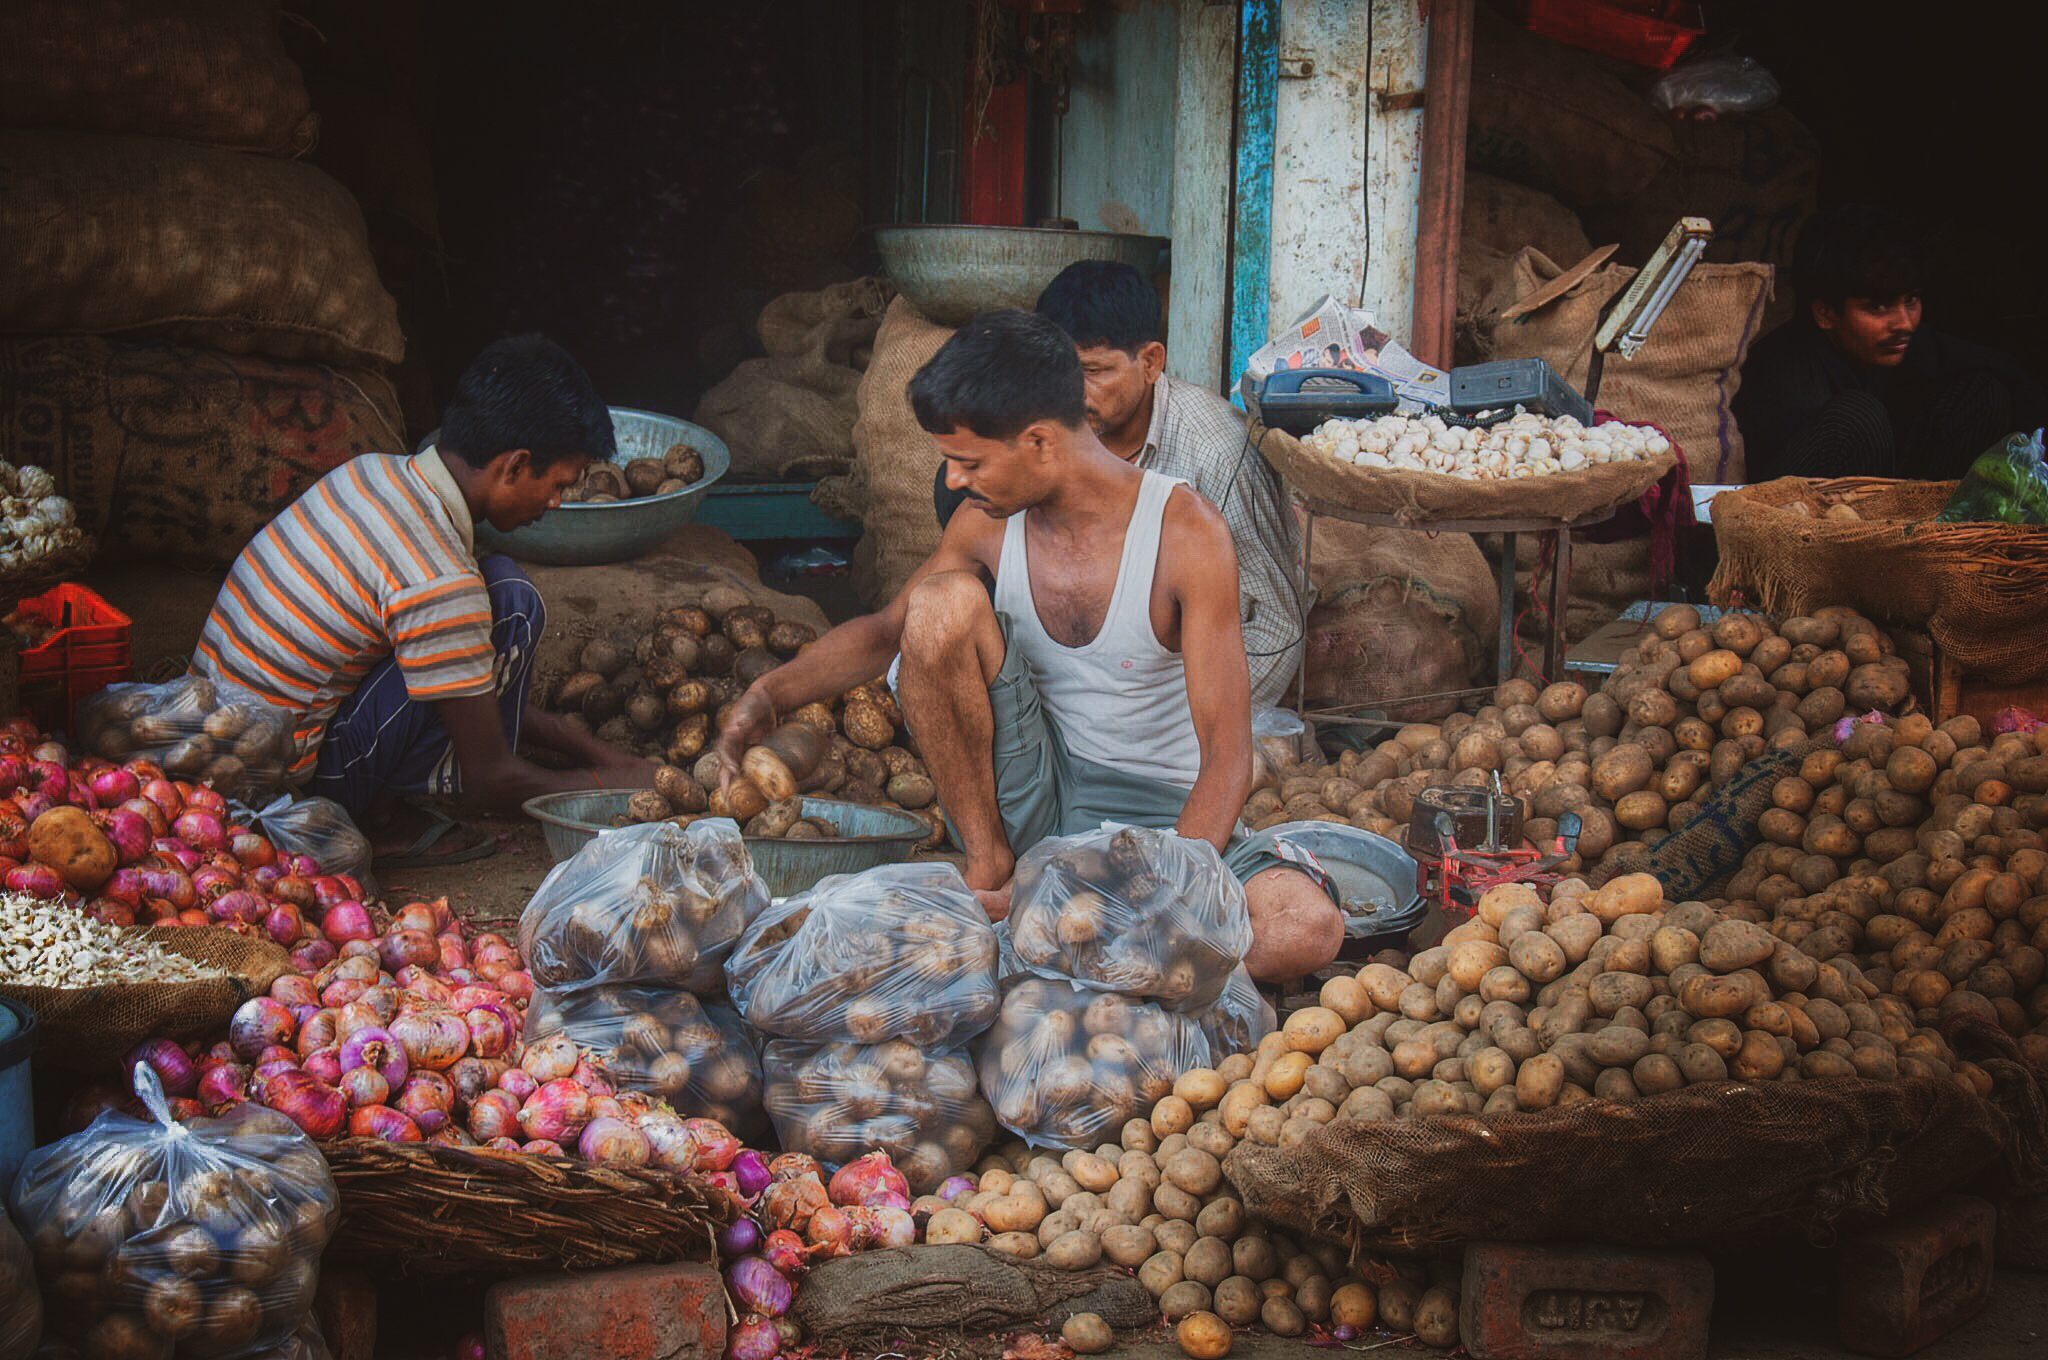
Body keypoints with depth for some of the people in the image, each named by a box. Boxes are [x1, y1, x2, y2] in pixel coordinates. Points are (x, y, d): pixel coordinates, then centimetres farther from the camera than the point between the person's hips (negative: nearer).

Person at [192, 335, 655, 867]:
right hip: (285, 777, -9)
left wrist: (581, 743, 15)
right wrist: (614, 783, 3)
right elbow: (488, 781, -14)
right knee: (512, 602, -12)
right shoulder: (440, 583, -24)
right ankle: (381, 815, 0)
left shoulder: (374, 470, 2)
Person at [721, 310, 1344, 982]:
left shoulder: (1186, 530, -17)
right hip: (1029, 796, 3)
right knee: (942, 601, -20)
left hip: (1158, 812, -3)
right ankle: (989, 872, -11)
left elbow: (1225, 760, -19)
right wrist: (770, 695, -1)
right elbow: (886, 630, 16)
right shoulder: (987, 525, -3)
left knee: (1310, 930, -33)